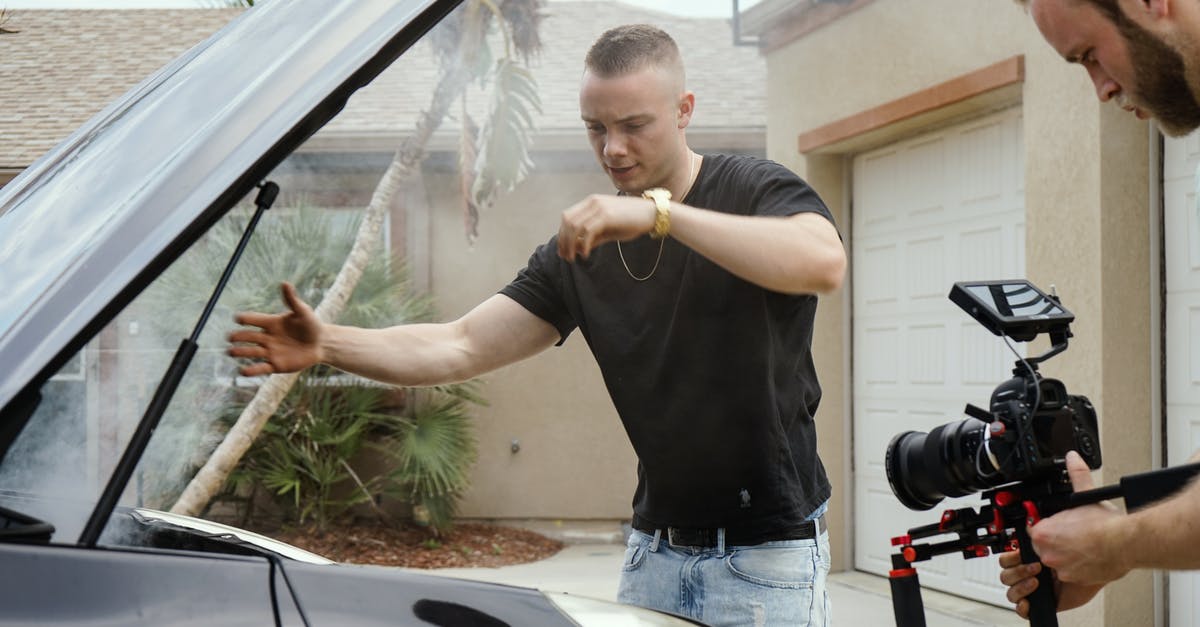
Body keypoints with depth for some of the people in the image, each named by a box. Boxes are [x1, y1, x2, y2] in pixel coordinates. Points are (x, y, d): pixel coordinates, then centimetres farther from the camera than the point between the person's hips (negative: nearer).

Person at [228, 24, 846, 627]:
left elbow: (824, 263, -34)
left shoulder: (757, 190, -10)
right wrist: (328, 343, -18)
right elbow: (461, 346, -2)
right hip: (656, 550, 5)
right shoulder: (580, 246, 4)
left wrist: (660, 211, -38)